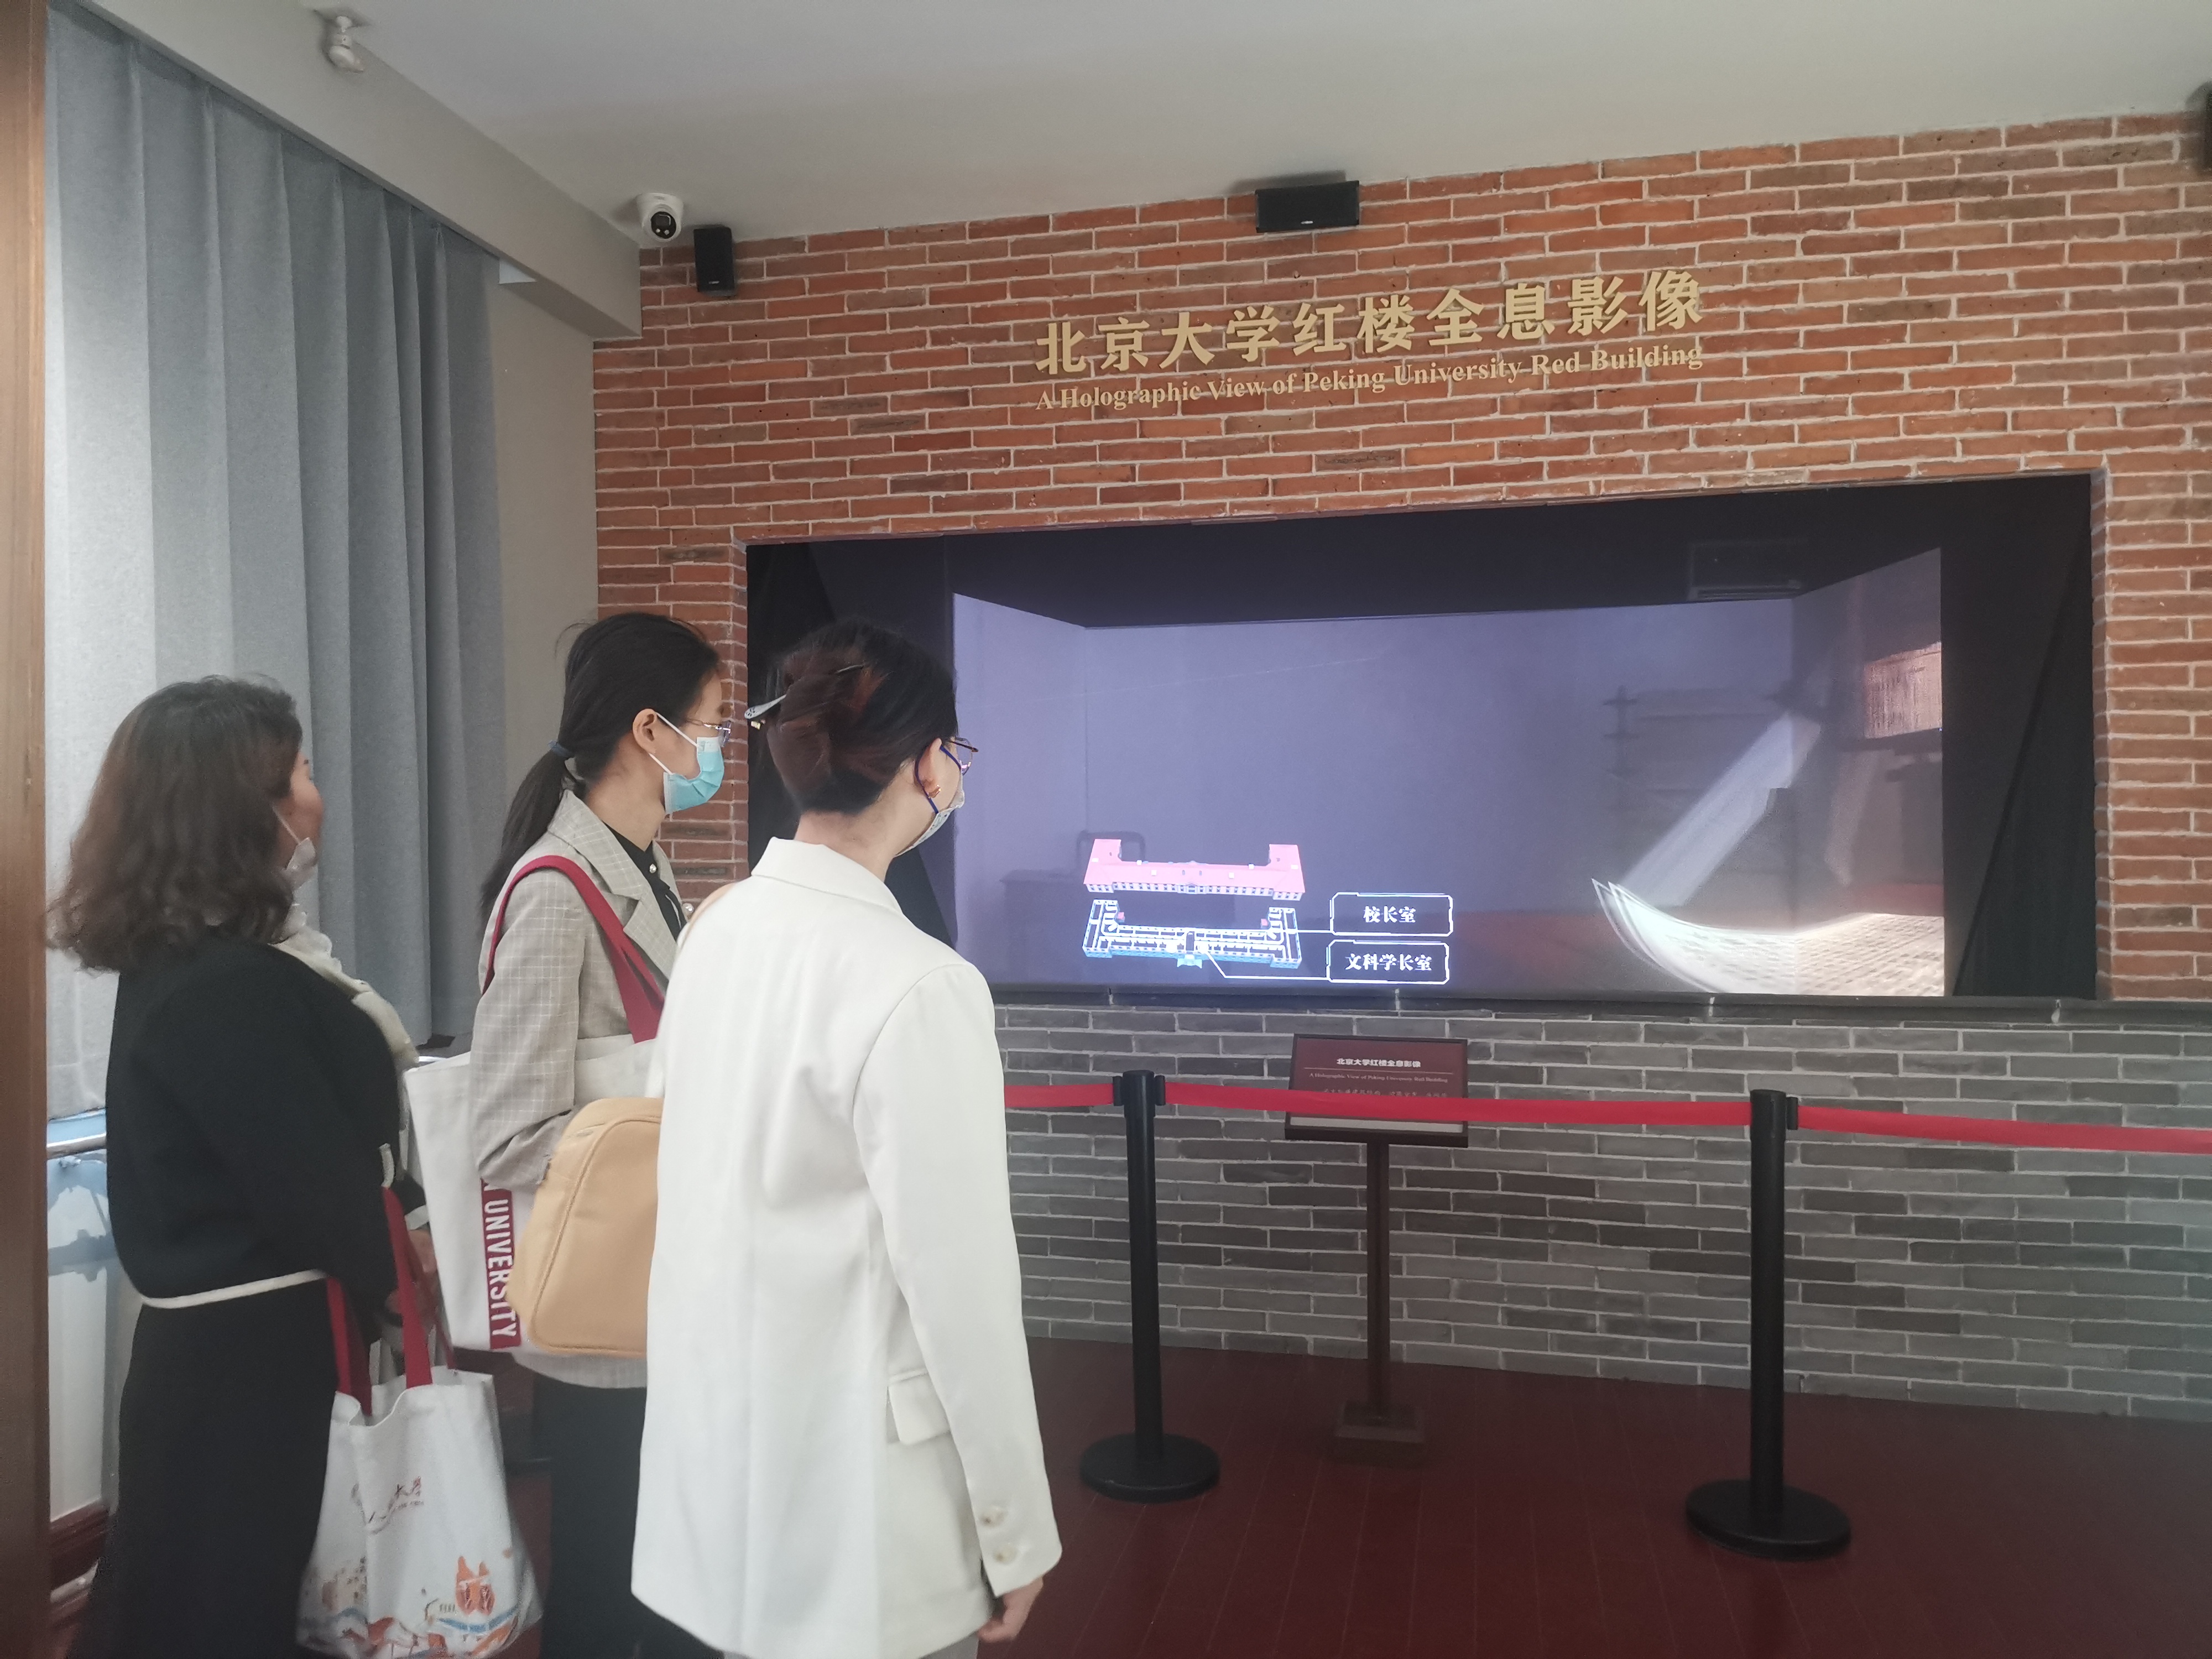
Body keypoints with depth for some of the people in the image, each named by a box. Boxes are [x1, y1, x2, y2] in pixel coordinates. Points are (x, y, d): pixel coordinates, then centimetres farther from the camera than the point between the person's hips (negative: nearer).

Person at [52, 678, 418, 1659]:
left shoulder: (177, 960, 6)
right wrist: (407, 1272, -5)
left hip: (211, 1342, 9)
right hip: (248, 1357, -9)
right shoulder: (230, 988, -24)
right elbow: (317, 1189, -21)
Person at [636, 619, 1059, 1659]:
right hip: (849, 1493, -7)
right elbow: (960, 1286, -20)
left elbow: (718, 1190, 7)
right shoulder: (916, 986, -25)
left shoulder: (720, 931, -2)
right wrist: (1016, 1532, -8)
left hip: (721, 1437, 7)